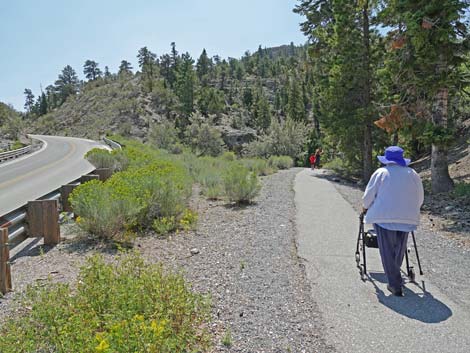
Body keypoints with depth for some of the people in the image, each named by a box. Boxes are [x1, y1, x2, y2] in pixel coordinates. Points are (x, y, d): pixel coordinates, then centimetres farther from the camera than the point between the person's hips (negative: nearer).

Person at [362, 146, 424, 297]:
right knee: (399, 249, 21)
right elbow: (420, 199, 12)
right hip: (407, 218, 4)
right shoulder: (413, 174, 7)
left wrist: (365, 207, 17)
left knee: (387, 250, 5)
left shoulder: (380, 172, -3)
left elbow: (368, 196, -3)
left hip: (384, 217, -4)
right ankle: (395, 277, 39)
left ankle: (395, 285, 5)